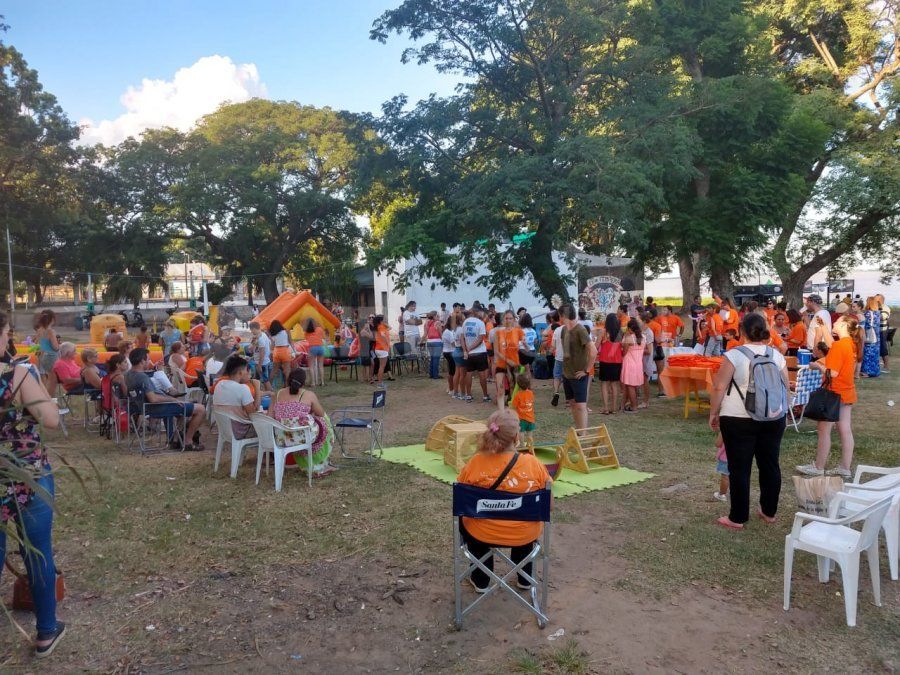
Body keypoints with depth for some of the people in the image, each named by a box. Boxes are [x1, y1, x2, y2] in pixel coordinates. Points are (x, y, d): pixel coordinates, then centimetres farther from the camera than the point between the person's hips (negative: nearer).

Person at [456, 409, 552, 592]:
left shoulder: (475, 463, -19)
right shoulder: (533, 463, -17)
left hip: (482, 535, -1)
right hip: (525, 536, 1)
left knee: (465, 520, 34)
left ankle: (480, 581, 40)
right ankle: (525, 578, 47)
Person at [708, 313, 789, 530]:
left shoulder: (734, 355, -11)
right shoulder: (776, 355, 2)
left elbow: (719, 387, -12)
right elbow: (786, 387, 10)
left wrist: (713, 413, -1)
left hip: (739, 420, -4)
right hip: (773, 420, 5)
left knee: (740, 468, 2)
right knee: (770, 465, 14)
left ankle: (738, 518, 8)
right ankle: (769, 512, 27)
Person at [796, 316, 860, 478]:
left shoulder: (838, 345, -21)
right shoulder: (850, 344, 6)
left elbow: (832, 373, -22)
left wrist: (817, 365, -7)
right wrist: (825, 362, 6)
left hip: (834, 393, -8)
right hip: (847, 392, 8)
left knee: (824, 430, 2)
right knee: (845, 430, 10)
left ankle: (818, 467, 11)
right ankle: (845, 468, 15)